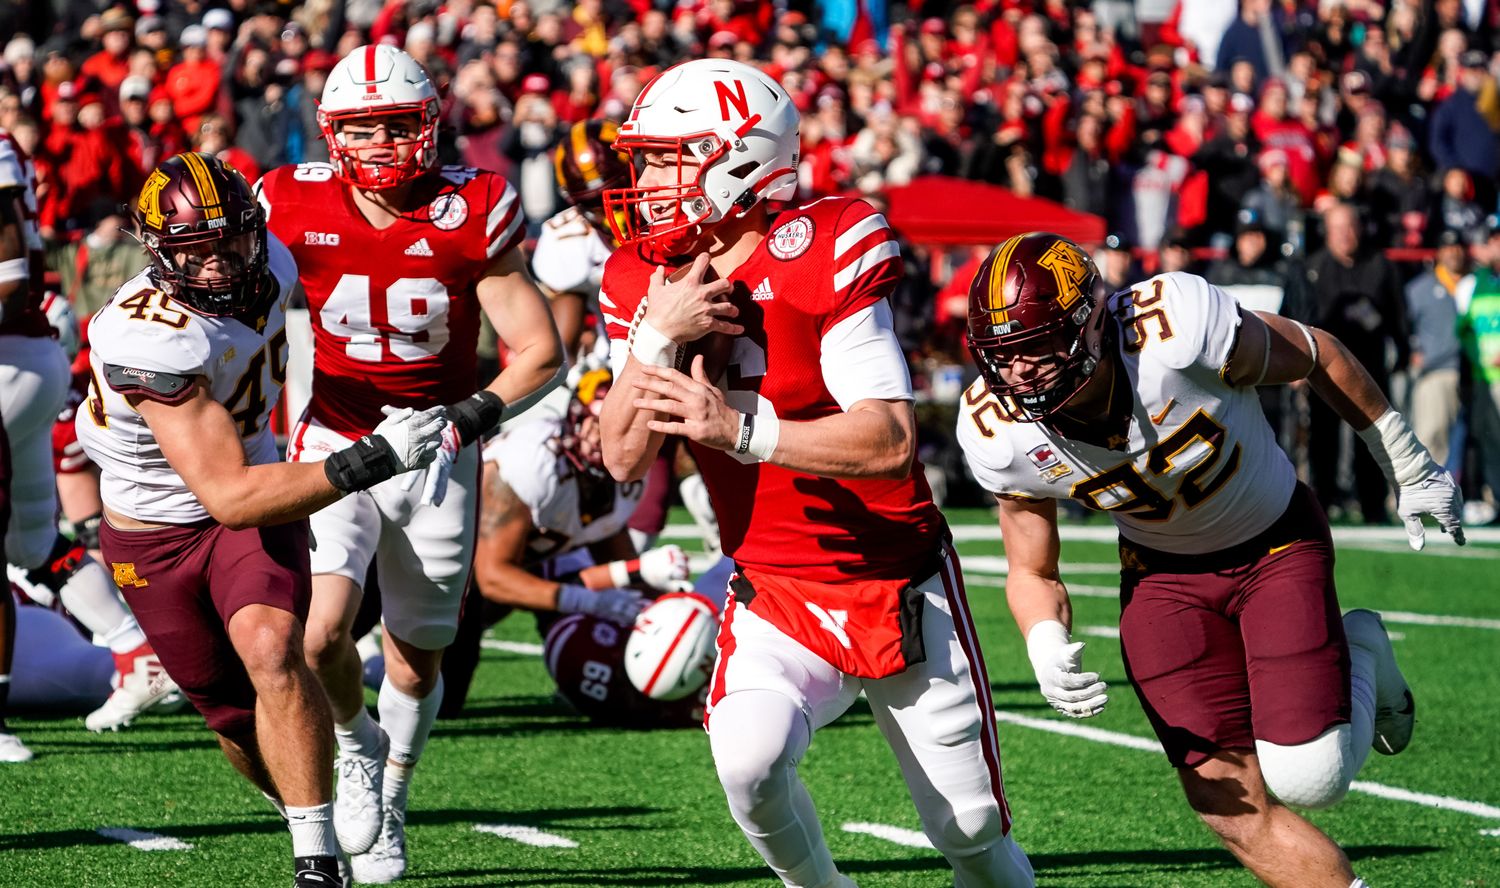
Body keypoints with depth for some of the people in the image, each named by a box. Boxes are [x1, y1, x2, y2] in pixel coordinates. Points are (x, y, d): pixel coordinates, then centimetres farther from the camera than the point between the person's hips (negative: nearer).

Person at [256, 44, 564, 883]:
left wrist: (473, 413, -26)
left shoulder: (472, 214, -12)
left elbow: (541, 353, -9)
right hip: (335, 448, -1)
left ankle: (387, 807, 38)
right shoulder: (297, 207, -10)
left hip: (438, 456, 1)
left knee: (417, 658, 11)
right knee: (320, 633, -22)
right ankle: (354, 743, 12)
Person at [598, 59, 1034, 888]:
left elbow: (892, 440, -26)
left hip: (900, 591, -3)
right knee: (748, 762, -27)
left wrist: (745, 430, -36)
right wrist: (657, 337, -22)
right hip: (776, 597, 3)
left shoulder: (821, 259, -18)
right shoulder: (647, 283, -2)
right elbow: (623, 460, -8)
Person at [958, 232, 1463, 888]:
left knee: (1305, 778, -14)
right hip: (1163, 572, 3)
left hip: (1275, 543, -3)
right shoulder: (1004, 435, -22)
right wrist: (1047, 653, -27)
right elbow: (1033, 573, -4)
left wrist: (1408, 468, -1)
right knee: (1231, 806, -9)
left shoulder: (1180, 330, -35)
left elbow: (1314, 356, -14)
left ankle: (1358, 658, 17)